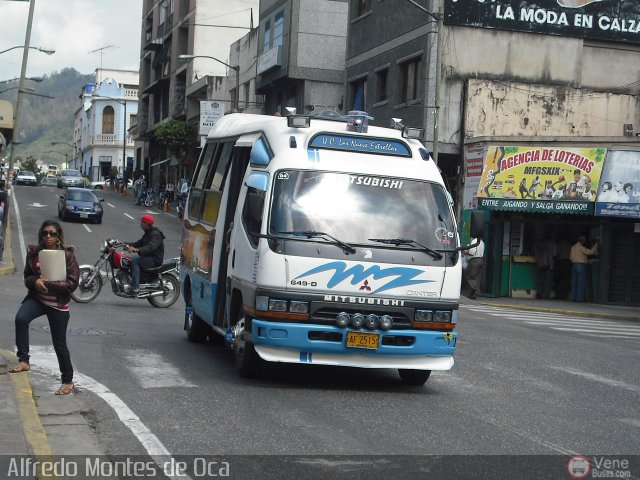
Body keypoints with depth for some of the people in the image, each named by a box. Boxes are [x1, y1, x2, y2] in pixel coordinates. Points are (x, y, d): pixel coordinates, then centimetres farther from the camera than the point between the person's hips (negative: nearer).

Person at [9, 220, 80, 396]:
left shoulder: (67, 255, -11)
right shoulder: (34, 253, -1)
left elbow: (72, 283, -13)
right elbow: (27, 277, 8)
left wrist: (48, 283, -23)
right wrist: (35, 281, -16)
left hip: (58, 304, -2)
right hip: (37, 298, 2)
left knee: (59, 344, 5)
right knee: (20, 318, -31)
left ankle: (68, 381, 24)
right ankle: (23, 360, -22)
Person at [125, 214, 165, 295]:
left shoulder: (155, 234, -17)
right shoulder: (148, 233, 16)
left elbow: (150, 247, -33)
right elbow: (139, 243, 20)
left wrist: (137, 250, -48)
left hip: (154, 260, -10)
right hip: (148, 257, 10)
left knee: (134, 260, -28)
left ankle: (135, 288, -30)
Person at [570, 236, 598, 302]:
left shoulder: (573, 247, 13)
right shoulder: (581, 247, -11)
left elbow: (571, 257, 18)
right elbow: (590, 252, -13)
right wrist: (595, 245, 0)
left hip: (574, 265, 7)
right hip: (581, 265, -7)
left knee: (574, 282, 6)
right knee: (581, 283, -6)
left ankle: (574, 297, 4)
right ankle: (579, 298, -9)